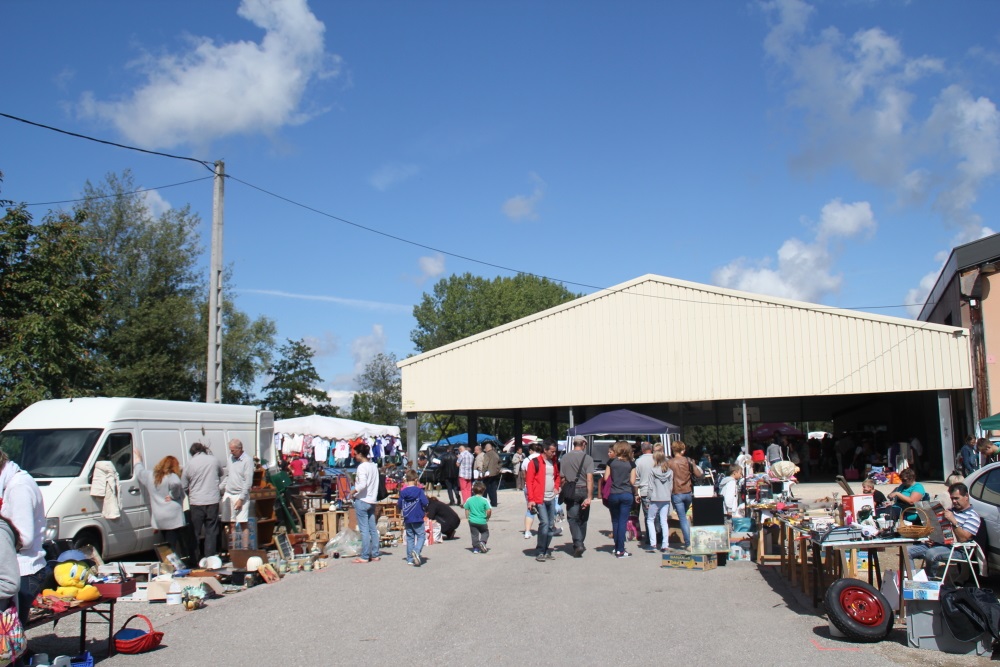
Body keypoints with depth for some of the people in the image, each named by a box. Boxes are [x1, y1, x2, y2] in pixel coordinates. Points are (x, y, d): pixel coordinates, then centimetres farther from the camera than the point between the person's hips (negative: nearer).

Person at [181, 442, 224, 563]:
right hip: (212, 501, 1)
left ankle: (196, 560, 17)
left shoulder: (190, 464, -4)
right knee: (211, 532, 7)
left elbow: (183, 486, 4)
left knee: (195, 532, 11)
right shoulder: (214, 460, -2)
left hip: (196, 503, 0)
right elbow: (221, 473, 19)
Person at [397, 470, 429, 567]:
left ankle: (410, 559, 12)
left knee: (409, 537, 12)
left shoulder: (402, 492, 0)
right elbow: (425, 503, -14)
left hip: (407, 519, 4)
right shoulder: (419, 491, -10)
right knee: (421, 535, 4)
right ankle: (416, 551, -22)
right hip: (418, 518, -4)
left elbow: (399, 506, 4)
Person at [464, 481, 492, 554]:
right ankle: (482, 541, -6)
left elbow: (466, 510, 5)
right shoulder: (485, 500, -10)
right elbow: (489, 511, -12)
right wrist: (487, 517, 5)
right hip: (482, 521, -2)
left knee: (474, 534, 11)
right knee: (485, 532, 18)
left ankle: (475, 548, 8)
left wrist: (467, 518, 16)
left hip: (472, 521, 2)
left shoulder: (469, 500, 0)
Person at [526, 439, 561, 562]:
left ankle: (547, 551, 18)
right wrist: (531, 499, -14)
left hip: (551, 499, 7)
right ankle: (539, 552, -4)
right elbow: (529, 481, -9)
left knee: (551, 525, 8)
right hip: (539, 499, -7)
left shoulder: (554, 462, 12)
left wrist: (556, 487, 10)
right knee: (544, 523, -15)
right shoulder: (535, 462, -7)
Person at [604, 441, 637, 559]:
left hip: (613, 495, 1)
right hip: (627, 495, -1)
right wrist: (636, 494, 9)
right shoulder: (631, 463, -2)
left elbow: (606, 478, -2)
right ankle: (620, 550, -1)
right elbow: (632, 481, -4)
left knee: (615, 521, 13)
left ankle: (617, 548, 19)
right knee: (623, 522, 0)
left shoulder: (611, 462, -1)